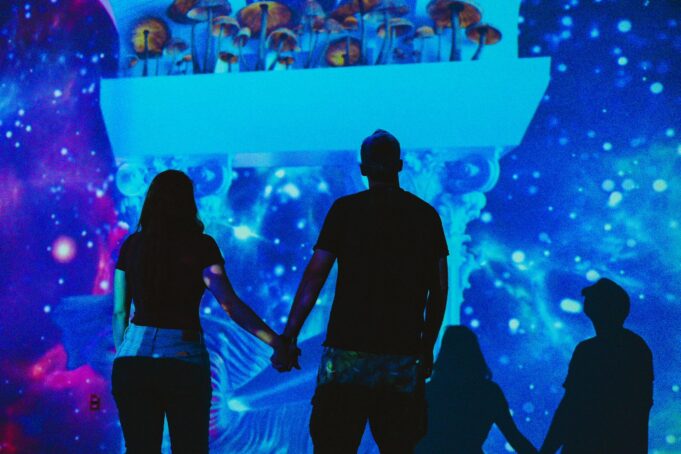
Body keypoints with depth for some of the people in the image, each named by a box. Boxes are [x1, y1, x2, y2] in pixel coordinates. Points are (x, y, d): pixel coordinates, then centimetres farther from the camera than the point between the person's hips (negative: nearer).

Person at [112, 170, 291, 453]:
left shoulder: (131, 246, 7)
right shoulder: (200, 245, -4)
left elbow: (119, 312, 9)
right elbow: (230, 305, -12)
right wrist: (278, 344, -12)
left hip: (133, 357, 3)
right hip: (183, 360, -3)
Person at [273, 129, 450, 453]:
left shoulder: (346, 209, 1)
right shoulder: (426, 215, 8)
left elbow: (315, 275, -3)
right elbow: (439, 289, 10)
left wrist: (288, 339, 0)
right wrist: (427, 348, 19)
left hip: (347, 350, -2)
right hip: (404, 354, 2)